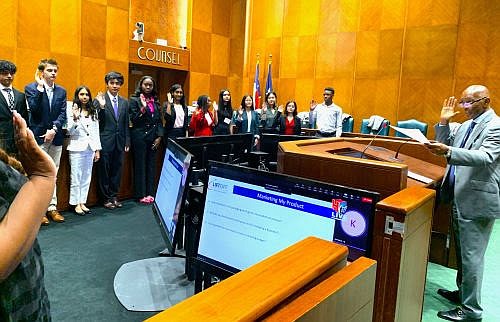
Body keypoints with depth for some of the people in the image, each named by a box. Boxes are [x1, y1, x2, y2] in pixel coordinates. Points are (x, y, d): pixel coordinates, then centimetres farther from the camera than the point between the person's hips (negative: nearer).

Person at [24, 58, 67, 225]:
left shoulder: (61, 91, 11)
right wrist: (40, 88, -18)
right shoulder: (31, 88, -1)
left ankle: (52, 207, 18)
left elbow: (62, 114, 3)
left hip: (55, 137, 4)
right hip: (38, 137, -4)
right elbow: (34, 109, -16)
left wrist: (54, 129, -10)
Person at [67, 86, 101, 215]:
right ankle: (76, 204, 10)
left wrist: (97, 150, 9)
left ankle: (82, 202, 16)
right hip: (77, 148, -4)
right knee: (76, 177, 0)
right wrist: (75, 119, -23)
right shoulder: (72, 111, -3)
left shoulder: (94, 112, 11)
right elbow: (70, 132, -8)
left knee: (86, 177, 8)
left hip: (90, 148, 4)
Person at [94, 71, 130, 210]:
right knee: (104, 171, 5)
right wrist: (101, 107, -23)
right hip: (105, 141, -4)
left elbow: (126, 124, 11)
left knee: (117, 170, 11)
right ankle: (106, 198, 17)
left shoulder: (124, 102, 10)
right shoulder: (99, 100, -4)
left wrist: (127, 142, 9)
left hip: (119, 142, 4)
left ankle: (114, 196, 23)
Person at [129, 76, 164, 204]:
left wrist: (159, 136, 2)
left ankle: (150, 193, 15)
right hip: (140, 136, -4)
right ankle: (141, 195, 7)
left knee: (151, 165, 7)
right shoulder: (134, 100, -1)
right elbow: (134, 120, -8)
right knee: (140, 165, 0)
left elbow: (159, 120, 12)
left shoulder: (155, 101, 13)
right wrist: (143, 108, -20)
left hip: (153, 136, 5)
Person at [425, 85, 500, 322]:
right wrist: (443, 123, 4)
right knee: (462, 253, 20)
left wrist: (449, 152, -39)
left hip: (477, 201, -9)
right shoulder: (466, 125, 13)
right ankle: (462, 293, 37)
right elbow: (446, 146, 16)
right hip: (459, 198, 9)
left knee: (472, 256, -1)